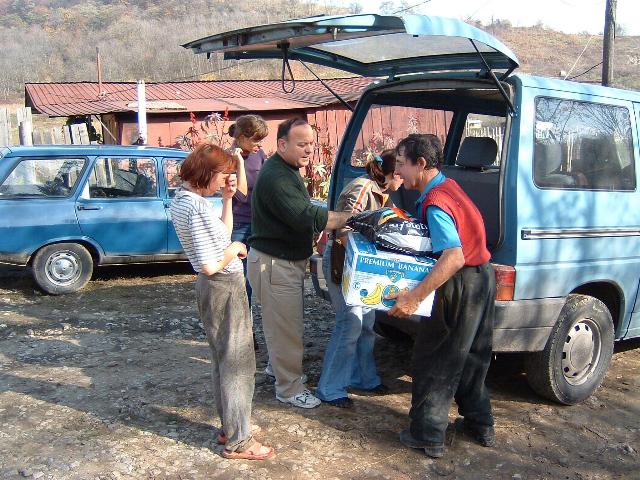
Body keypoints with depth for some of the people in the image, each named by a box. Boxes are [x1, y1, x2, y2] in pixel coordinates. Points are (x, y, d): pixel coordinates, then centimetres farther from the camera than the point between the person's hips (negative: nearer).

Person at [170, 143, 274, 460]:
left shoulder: (183, 198, 6)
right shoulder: (198, 208, -25)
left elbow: (221, 234, 14)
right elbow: (210, 265, -27)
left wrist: (227, 199, 6)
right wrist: (235, 248, -11)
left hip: (212, 288, 10)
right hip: (224, 288, -10)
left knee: (223, 359, 20)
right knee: (237, 362, 2)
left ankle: (231, 425, 34)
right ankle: (238, 441, 13)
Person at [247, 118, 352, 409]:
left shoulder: (287, 170, 11)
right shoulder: (276, 177, -25)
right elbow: (307, 217, -32)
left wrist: (318, 229, 8)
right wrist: (352, 218, -29)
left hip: (287, 260, 10)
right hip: (275, 264, -10)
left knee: (283, 324, 24)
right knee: (286, 328, 0)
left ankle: (279, 367, 41)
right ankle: (289, 389, 14)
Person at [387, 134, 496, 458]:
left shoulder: (435, 204, -24)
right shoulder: (447, 186, 7)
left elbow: (454, 258, -34)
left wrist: (414, 297, -38)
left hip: (462, 285, -10)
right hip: (482, 277, 10)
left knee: (433, 360, 2)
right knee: (470, 357, 21)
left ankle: (428, 436, 11)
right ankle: (480, 425, 34)